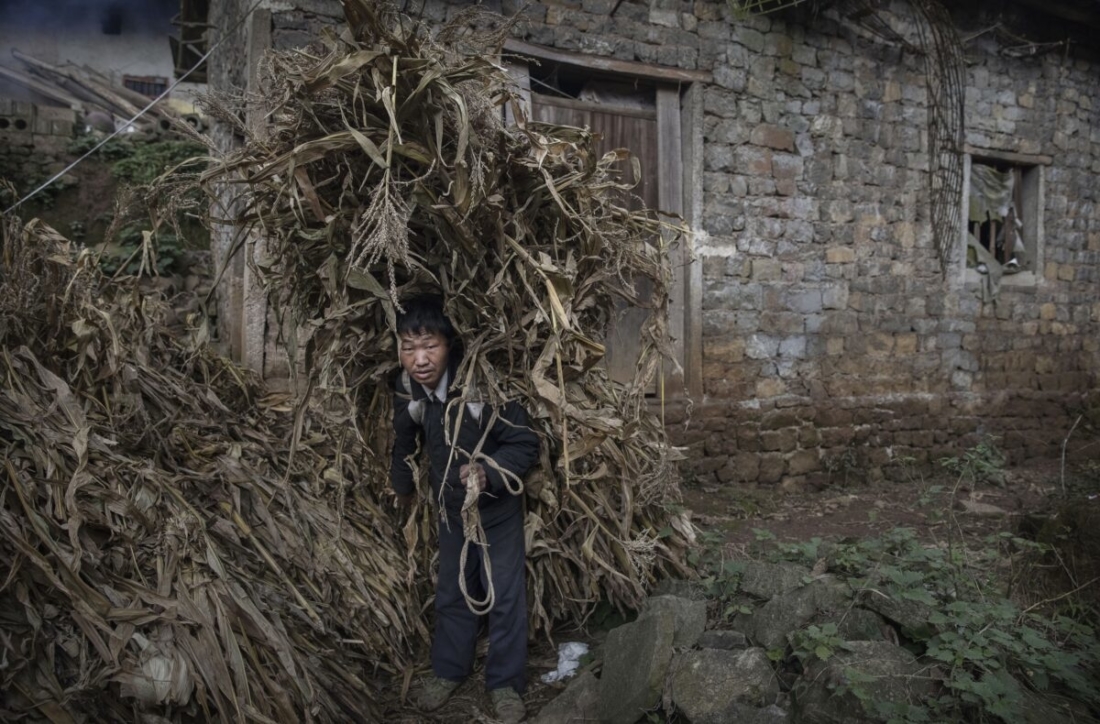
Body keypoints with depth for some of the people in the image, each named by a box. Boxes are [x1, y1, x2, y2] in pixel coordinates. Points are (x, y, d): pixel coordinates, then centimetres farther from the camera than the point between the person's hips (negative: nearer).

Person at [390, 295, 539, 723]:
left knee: (506, 596, 6)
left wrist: (488, 471, -39)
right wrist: (403, 485, 22)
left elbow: (525, 445, -23)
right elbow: (406, 441, 7)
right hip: (451, 508, 5)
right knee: (451, 593, 19)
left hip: (497, 507, -4)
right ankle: (449, 670, 39)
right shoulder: (406, 390, -14)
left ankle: (505, 682, 25)